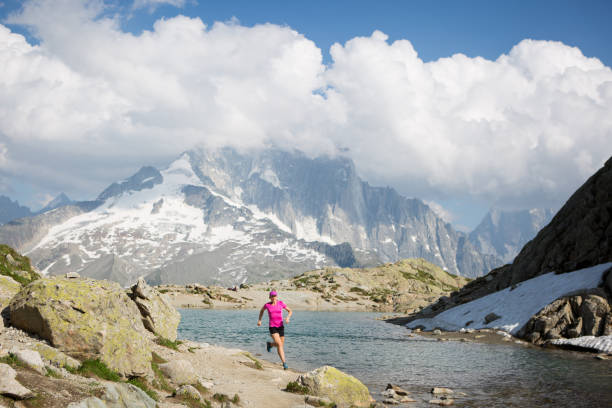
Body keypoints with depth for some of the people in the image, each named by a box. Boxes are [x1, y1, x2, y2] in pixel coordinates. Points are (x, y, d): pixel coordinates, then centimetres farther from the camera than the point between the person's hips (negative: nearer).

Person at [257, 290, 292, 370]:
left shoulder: (281, 303, -2)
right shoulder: (267, 305, -3)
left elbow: (290, 311, 6)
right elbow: (262, 310, 20)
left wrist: (288, 317, -13)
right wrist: (259, 320, 14)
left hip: (280, 326, 3)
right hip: (272, 327, -3)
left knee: (281, 345, 12)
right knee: (279, 344, -19)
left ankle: (269, 344, 44)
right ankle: (284, 363, -13)